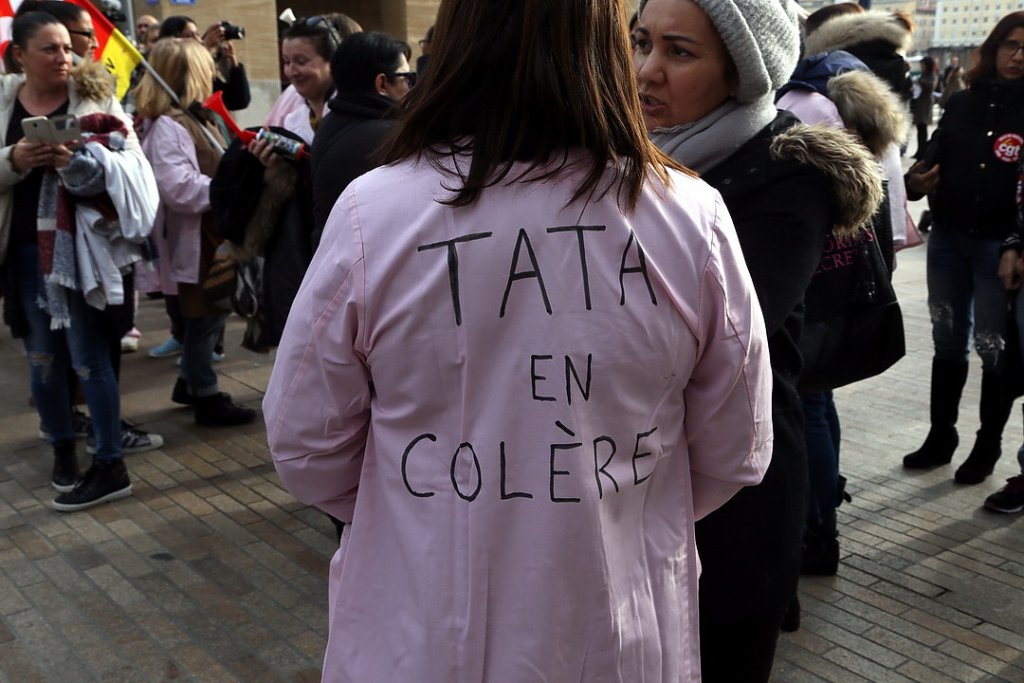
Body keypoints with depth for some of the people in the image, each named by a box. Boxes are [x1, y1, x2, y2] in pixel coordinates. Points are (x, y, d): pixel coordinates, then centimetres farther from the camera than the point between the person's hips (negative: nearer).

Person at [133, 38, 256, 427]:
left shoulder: (196, 119, 14)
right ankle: (206, 398, 13)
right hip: (195, 241, -10)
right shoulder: (167, 126, -19)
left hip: (215, 235, 10)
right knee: (205, 317, 1)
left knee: (211, 313, 18)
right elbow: (180, 188, -28)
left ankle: (189, 382, 33)